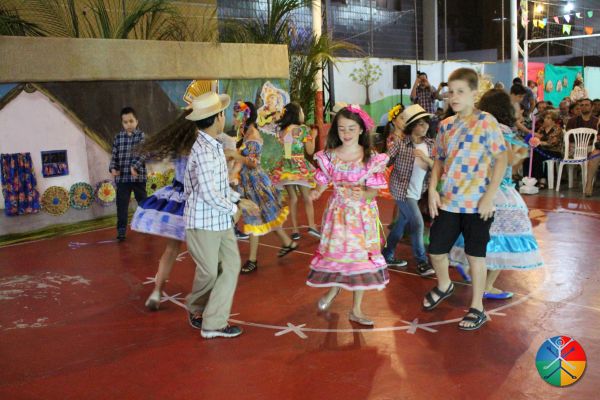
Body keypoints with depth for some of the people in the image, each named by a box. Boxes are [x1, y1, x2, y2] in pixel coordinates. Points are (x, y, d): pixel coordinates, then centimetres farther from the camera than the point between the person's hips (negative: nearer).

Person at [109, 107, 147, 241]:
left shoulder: (141, 135, 0)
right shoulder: (118, 137, 8)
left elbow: (143, 153, -13)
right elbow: (114, 155, 8)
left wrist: (135, 166, -28)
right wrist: (113, 168, -11)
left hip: (138, 176, -2)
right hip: (122, 177, 2)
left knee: (143, 202, 13)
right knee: (121, 205, -1)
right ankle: (121, 231, 5)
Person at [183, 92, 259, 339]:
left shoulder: (214, 146, 9)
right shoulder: (203, 150, -21)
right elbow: (209, 193, -24)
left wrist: (240, 201, 9)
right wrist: (233, 209, -10)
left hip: (221, 220, 9)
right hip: (203, 222, -8)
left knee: (231, 265, 5)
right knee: (209, 272, 6)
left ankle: (214, 322, 13)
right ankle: (195, 308, 32)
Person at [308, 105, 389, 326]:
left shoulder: (371, 158, -9)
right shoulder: (329, 156, -3)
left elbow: (373, 191, -9)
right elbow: (323, 181, 2)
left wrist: (362, 194, -31)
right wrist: (317, 192, -20)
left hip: (362, 213, -1)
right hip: (337, 211, 1)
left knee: (361, 256, 4)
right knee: (334, 252, 8)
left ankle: (356, 310, 18)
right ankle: (333, 289, 42)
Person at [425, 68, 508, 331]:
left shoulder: (486, 122, -8)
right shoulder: (445, 126, 8)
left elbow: (501, 159, -10)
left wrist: (489, 196, -15)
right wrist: (432, 190, 0)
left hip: (477, 203, -5)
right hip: (447, 201, 5)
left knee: (475, 255, 6)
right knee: (435, 250, 11)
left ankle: (477, 308, 22)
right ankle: (444, 286, 41)